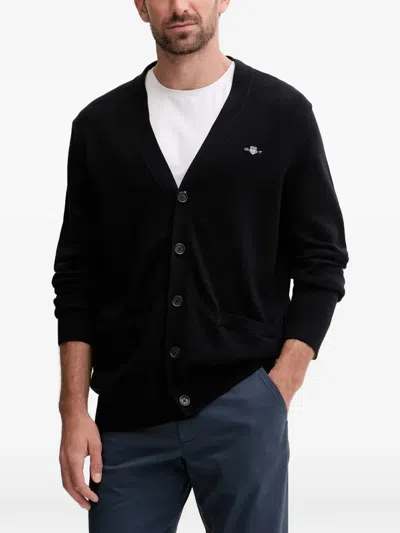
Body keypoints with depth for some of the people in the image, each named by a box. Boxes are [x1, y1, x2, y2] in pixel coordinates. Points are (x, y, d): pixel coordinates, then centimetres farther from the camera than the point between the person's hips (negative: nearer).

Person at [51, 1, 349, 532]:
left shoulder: (282, 113, 1)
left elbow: (321, 261, 2)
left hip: (243, 408, -1)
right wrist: (74, 411, 0)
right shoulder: (100, 125, 6)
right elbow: (77, 277, 7)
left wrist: (279, 389, -7)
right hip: (129, 416, 2)